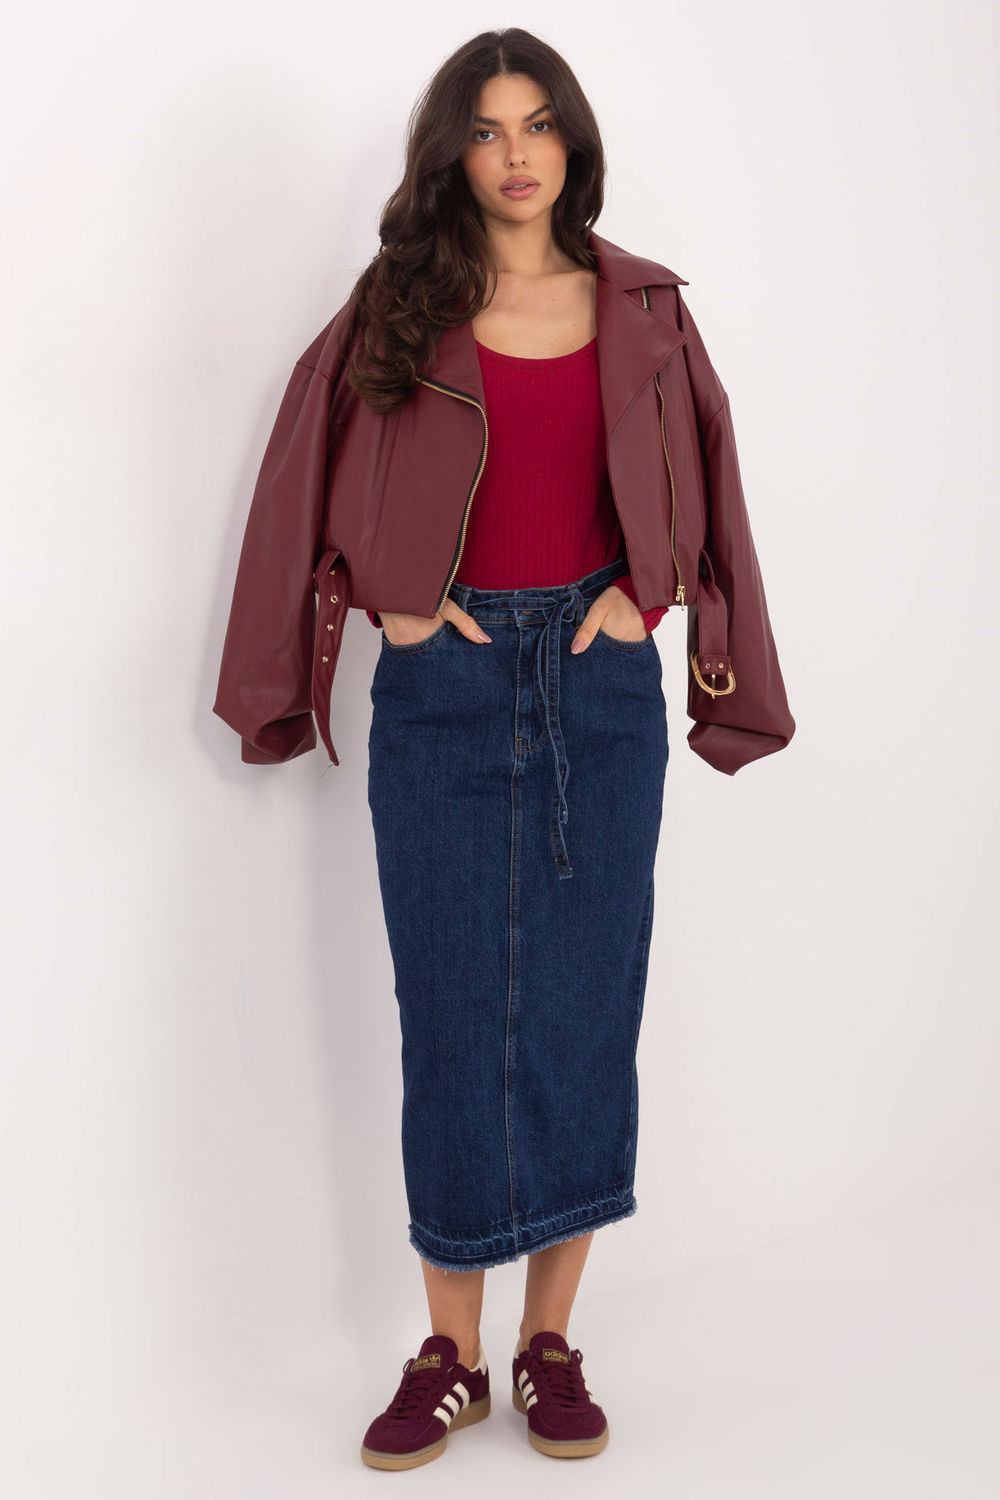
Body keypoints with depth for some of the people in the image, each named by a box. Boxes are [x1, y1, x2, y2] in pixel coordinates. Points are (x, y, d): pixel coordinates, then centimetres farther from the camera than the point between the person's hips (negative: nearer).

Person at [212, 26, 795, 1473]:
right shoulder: (401, 305, 4)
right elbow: (321, 474, 9)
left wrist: (643, 593, 0)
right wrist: (386, 595, -2)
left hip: (599, 676, 1)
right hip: (447, 681, -1)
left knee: (584, 1000, 3)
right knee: (453, 1006, 1)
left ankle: (551, 1339, 17)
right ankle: (451, 1352, 13)